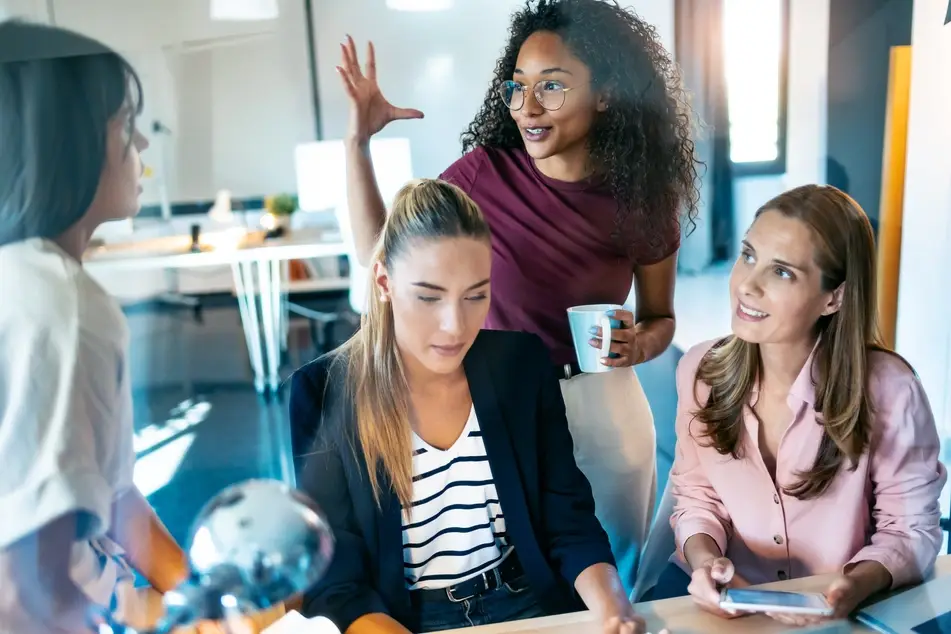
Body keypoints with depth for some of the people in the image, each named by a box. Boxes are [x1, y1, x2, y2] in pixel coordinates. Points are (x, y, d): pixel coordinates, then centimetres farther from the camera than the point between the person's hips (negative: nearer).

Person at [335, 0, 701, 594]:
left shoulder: (642, 201, -8)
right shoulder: (486, 171, -10)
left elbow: (661, 318, 5)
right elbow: (381, 252, -4)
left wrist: (638, 344, -17)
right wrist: (359, 140, -11)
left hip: (602, 411, 1)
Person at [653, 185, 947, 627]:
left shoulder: (889, 391, -18)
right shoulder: (700, 370, -8)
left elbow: (910, 528, -6)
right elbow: (696, 496, 2)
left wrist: (859, 586, -24)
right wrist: (703, 558, -17)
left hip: (836, 611, 0)